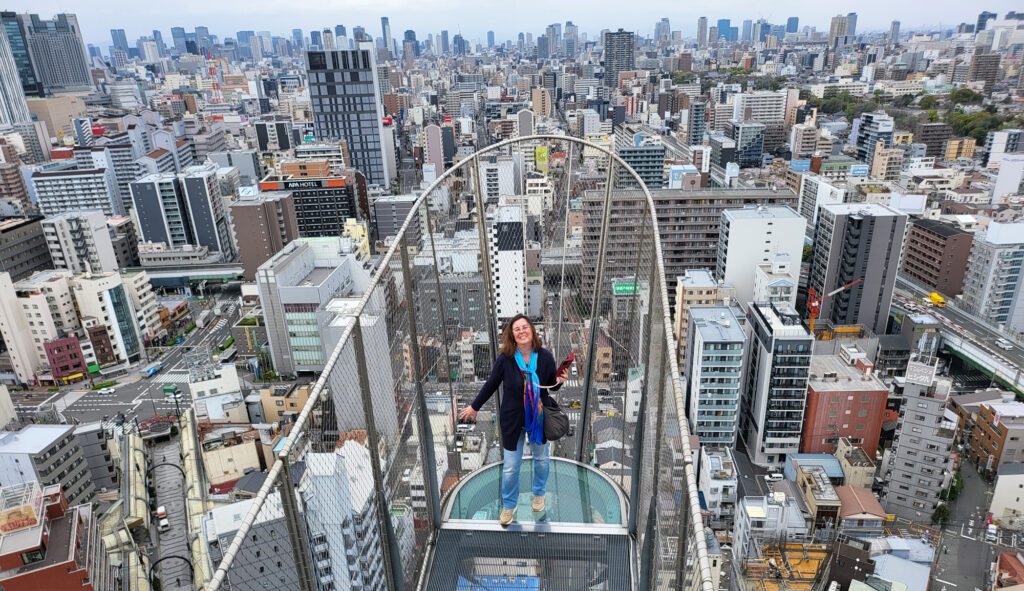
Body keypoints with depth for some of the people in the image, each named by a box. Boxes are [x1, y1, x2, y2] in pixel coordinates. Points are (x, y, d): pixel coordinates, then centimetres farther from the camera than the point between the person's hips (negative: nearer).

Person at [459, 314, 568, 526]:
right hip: (512, 419, -2)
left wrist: (559, 381, -22)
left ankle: (539, 493, 51)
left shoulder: (545, 356, -15)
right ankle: (509, 505, 33)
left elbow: (552, 386, 1)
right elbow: (491, 384, -3)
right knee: (511, 467, 7)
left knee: (541, 458, 22)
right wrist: (474, 407, 6)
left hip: (539, 418, 2)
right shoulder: (505, 359, -18)